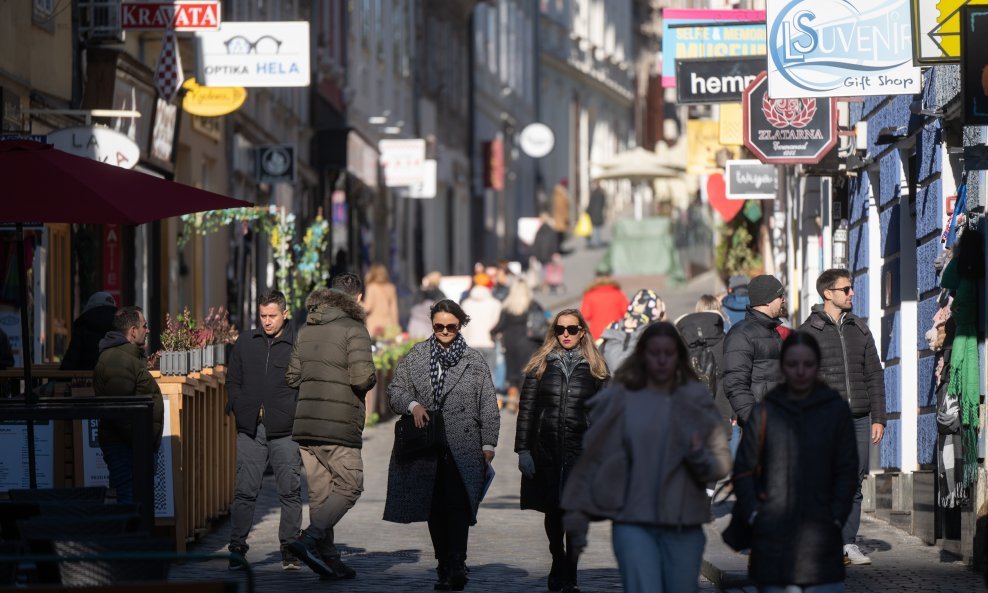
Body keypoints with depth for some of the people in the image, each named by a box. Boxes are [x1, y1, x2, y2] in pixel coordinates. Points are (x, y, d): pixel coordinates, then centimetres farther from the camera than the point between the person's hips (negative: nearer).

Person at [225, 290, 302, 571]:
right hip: (250, 430, 2)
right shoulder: (245, 343, 12)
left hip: (285, 432, -2)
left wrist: (295, 416, -5)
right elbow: (233, 381, 19)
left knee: (290, 491, 1)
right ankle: (237, 548, 2)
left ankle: (289, 549, 8)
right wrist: (240, 411, 6)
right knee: (244, 491, -1)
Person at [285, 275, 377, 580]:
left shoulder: (306, 330, 13)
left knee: (320, 492, 10)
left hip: (306, 422, 7)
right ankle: (310, 540, -15)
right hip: (339, 426, -7)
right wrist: (370, 378, 3)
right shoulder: (353, 329, -9)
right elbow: (362, 377, -19)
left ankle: (328, 559, 11)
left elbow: (292, 376, 14)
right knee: (350, 485, 0)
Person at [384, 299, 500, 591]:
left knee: (458, 504, -15)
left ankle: (456, 565, -17)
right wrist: (412, 405, -9)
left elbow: (488, 406, 7)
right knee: (435, 509, 5)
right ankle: (444, 566, 12)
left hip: (463, 447, -2)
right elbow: (395, 390, 12)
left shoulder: (474, 360, 8)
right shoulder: (415, 357, 12)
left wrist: (488, 445, 2)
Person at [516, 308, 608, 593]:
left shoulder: (594, 369, 6)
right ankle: (559, 565, 27)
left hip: (580, 450, -1)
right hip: (546, 449, 1)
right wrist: (523, 449, -2)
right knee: (552, 511, 9)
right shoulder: (540, 365, 5)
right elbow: (526, 409, 4)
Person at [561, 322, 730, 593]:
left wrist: (700, 457, -20)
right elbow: (591, 459, 3)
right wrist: (577, 519, 1)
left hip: (684, 525, 2)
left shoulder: (697, 401, 6)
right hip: (633, 523, -2)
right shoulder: (617, 399, 2)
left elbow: (722, 464, 2)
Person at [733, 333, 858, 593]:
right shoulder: (765, 411, 5)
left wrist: (836, 517, -3)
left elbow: (847, 471, 6)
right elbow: (743, 469, 8)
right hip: (772, 540, 1)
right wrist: (753, 514, -2)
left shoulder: (836, 410, 5)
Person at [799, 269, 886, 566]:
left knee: (854, 485, 4)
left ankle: (849, 543, 11)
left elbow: (875, 375, 15)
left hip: (859, 419, 4)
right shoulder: (808, 332, 1)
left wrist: (878, 418, 9)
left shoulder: (860, 329, 14)